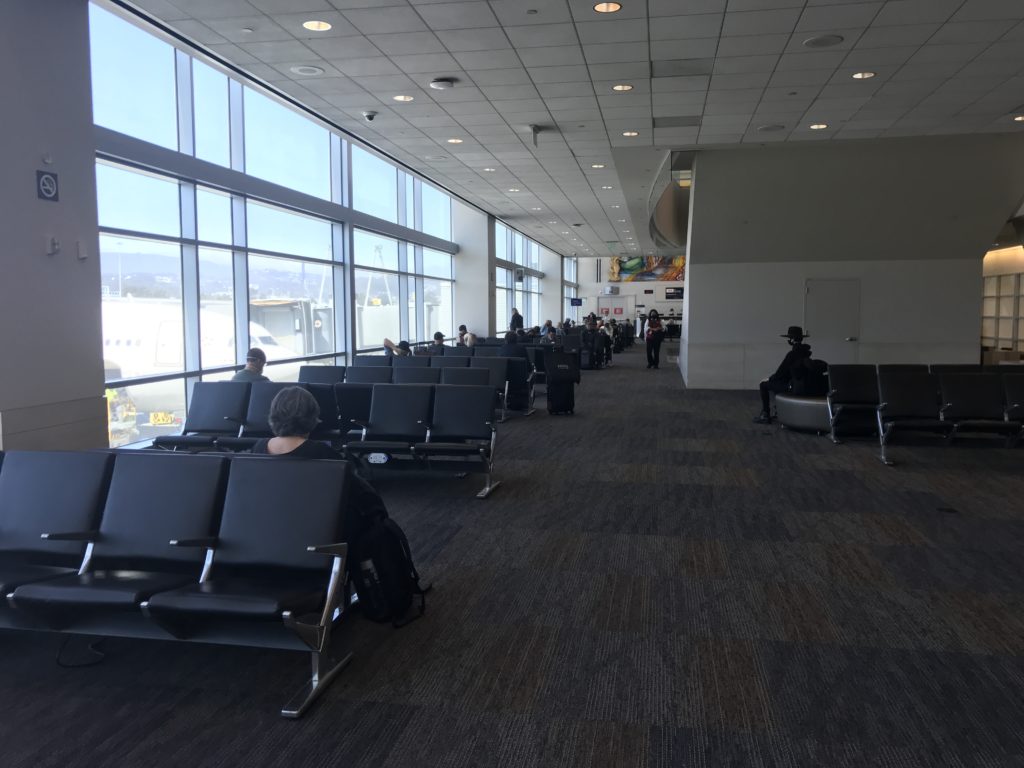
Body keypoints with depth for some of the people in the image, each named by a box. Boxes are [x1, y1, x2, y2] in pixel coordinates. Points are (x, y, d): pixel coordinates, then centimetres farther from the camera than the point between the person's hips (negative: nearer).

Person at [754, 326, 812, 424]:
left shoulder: (792, 354, -21)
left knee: (764, 385, 4)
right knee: (777, 382, 31)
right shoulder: (805, 351, 6)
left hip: (792, 387, -9)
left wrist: (769, 379, 3)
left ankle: (765, 415, 6)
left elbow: (780, 373, -17)